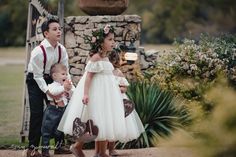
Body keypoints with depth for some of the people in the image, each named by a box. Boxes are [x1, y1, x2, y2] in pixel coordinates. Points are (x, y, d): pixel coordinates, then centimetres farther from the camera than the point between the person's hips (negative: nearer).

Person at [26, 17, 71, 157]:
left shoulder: (62, 49, -9)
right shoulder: (38, 51, -27)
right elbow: (38, 76, -23)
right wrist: (48, 92, -31)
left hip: (51, 79, 6)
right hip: (35, 81, -6)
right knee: (37, 113, -10)